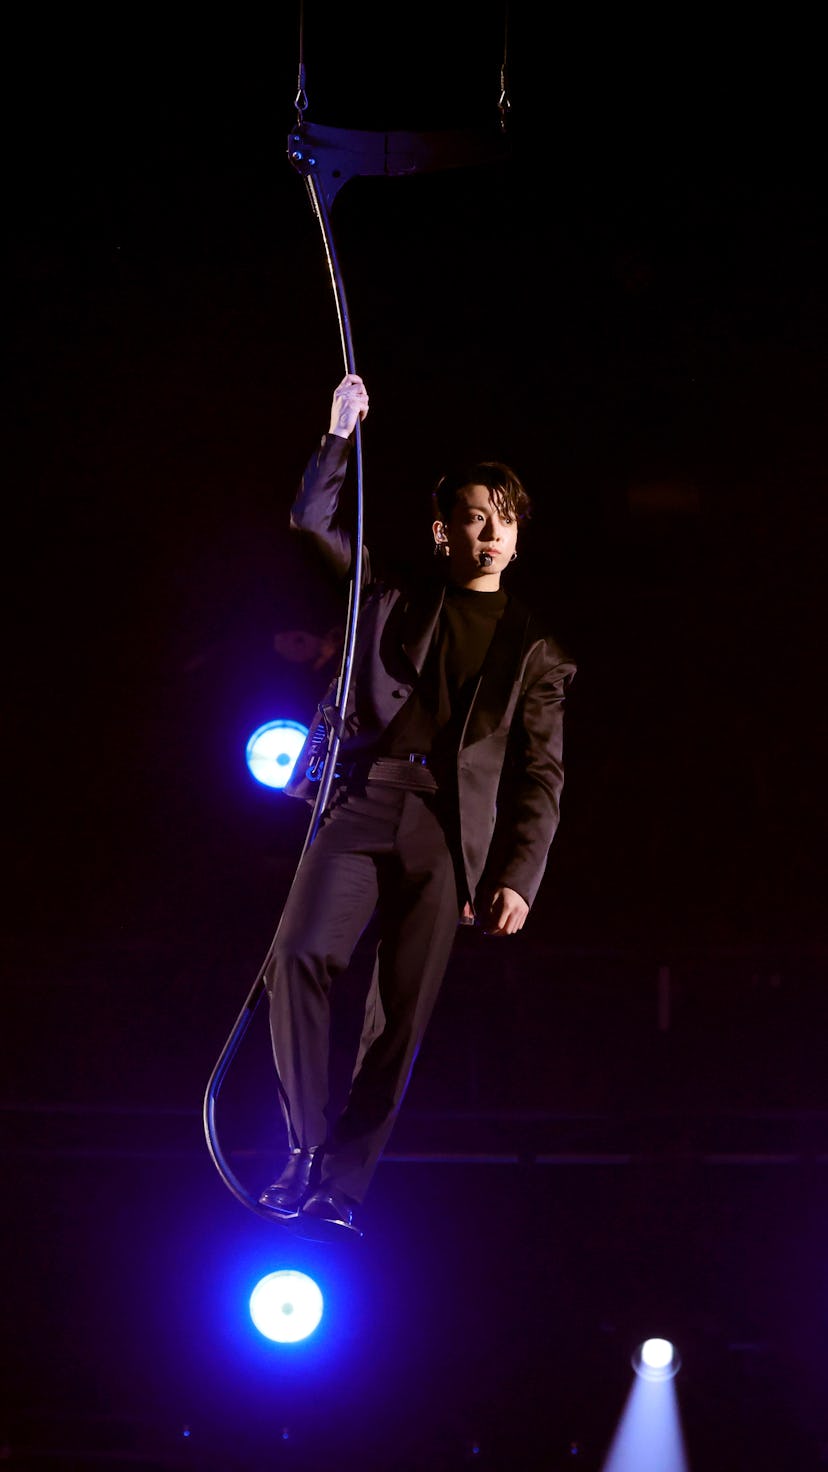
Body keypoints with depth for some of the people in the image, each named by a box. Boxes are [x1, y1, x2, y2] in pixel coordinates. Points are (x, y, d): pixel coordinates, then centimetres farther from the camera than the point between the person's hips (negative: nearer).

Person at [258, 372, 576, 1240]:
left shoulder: (531, 647, 15)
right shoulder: (393, 600, 19)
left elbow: (540, 773, 10)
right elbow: (312, 522, 16)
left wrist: (517, 877, -1)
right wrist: (340, 436, 6)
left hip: (450, 833, 0)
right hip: (362, 802, 0)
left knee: (401, 1015, -5)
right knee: (300, 956, -21)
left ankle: (340, 1189, -1)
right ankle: (305, 1148, -11)